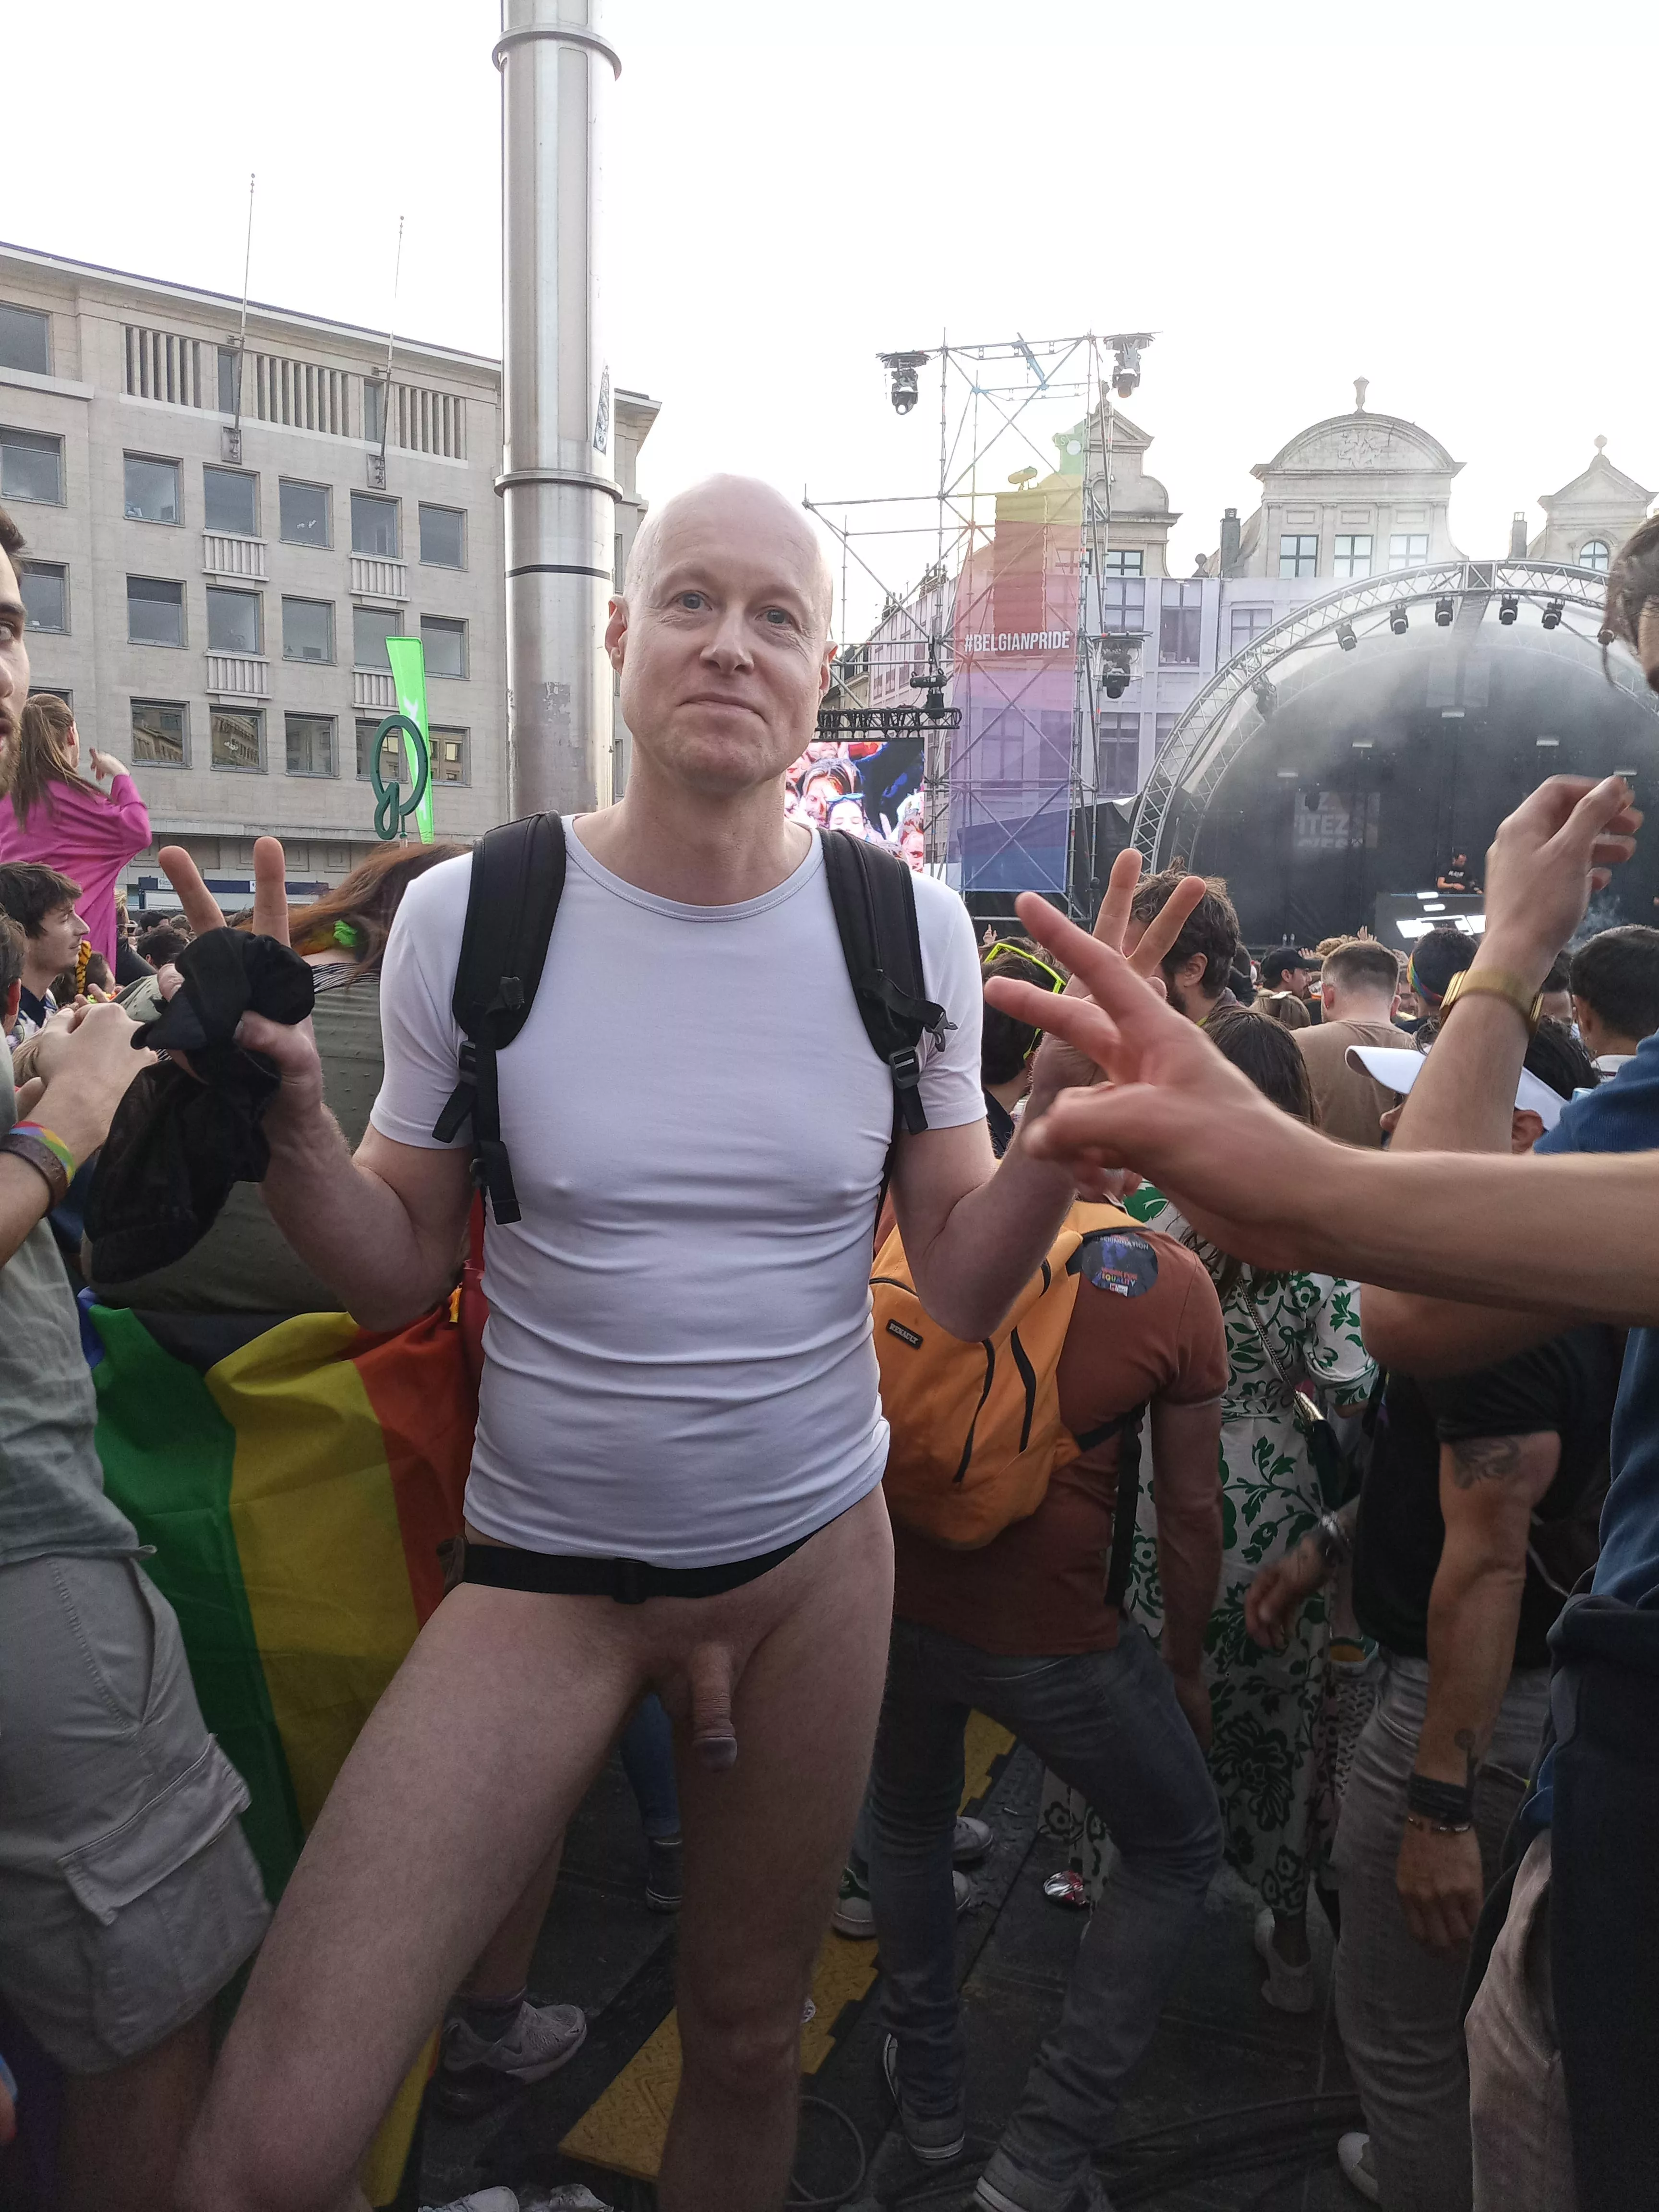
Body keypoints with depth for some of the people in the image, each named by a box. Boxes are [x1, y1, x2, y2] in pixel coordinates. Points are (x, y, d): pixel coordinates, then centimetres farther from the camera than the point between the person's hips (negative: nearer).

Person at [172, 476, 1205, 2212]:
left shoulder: (907, 930, -7)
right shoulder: (472, 915, -10)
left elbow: (962, 1290, -2)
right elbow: (398, 1275, -2)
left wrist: (1066, 1110, -18)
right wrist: (283, 1111, -19)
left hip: (815, 1558, 2)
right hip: (542, 1567, -1)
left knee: (747, 2041, 22)